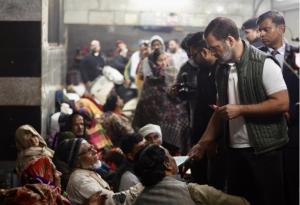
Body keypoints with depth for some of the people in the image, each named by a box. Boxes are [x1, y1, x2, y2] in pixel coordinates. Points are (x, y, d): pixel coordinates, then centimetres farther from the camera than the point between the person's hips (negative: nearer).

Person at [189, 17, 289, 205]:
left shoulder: (264, 63, -12)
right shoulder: (222, 69, 10)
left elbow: (282, 103, -18)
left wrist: (240, 109, -17)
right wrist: (204, 143, 10)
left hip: (264, 150, -7)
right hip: (235, 150, 7)